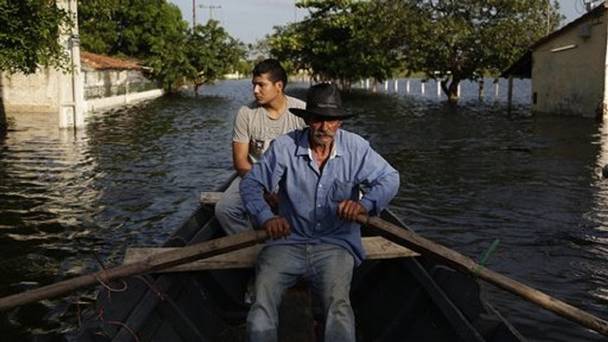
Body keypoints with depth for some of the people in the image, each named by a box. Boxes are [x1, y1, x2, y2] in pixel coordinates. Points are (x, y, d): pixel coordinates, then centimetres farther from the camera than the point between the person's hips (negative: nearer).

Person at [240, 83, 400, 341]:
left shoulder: (356, 148, 1)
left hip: (336, 244, 0)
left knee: (338, 306, -28)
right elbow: (251, 183, 3)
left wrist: (365, 203, -18)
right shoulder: (284, 147, -1)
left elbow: (389, 179, 2)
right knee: (261, 311, -23)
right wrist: (266, 217, -14)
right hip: (288, 241, 0)